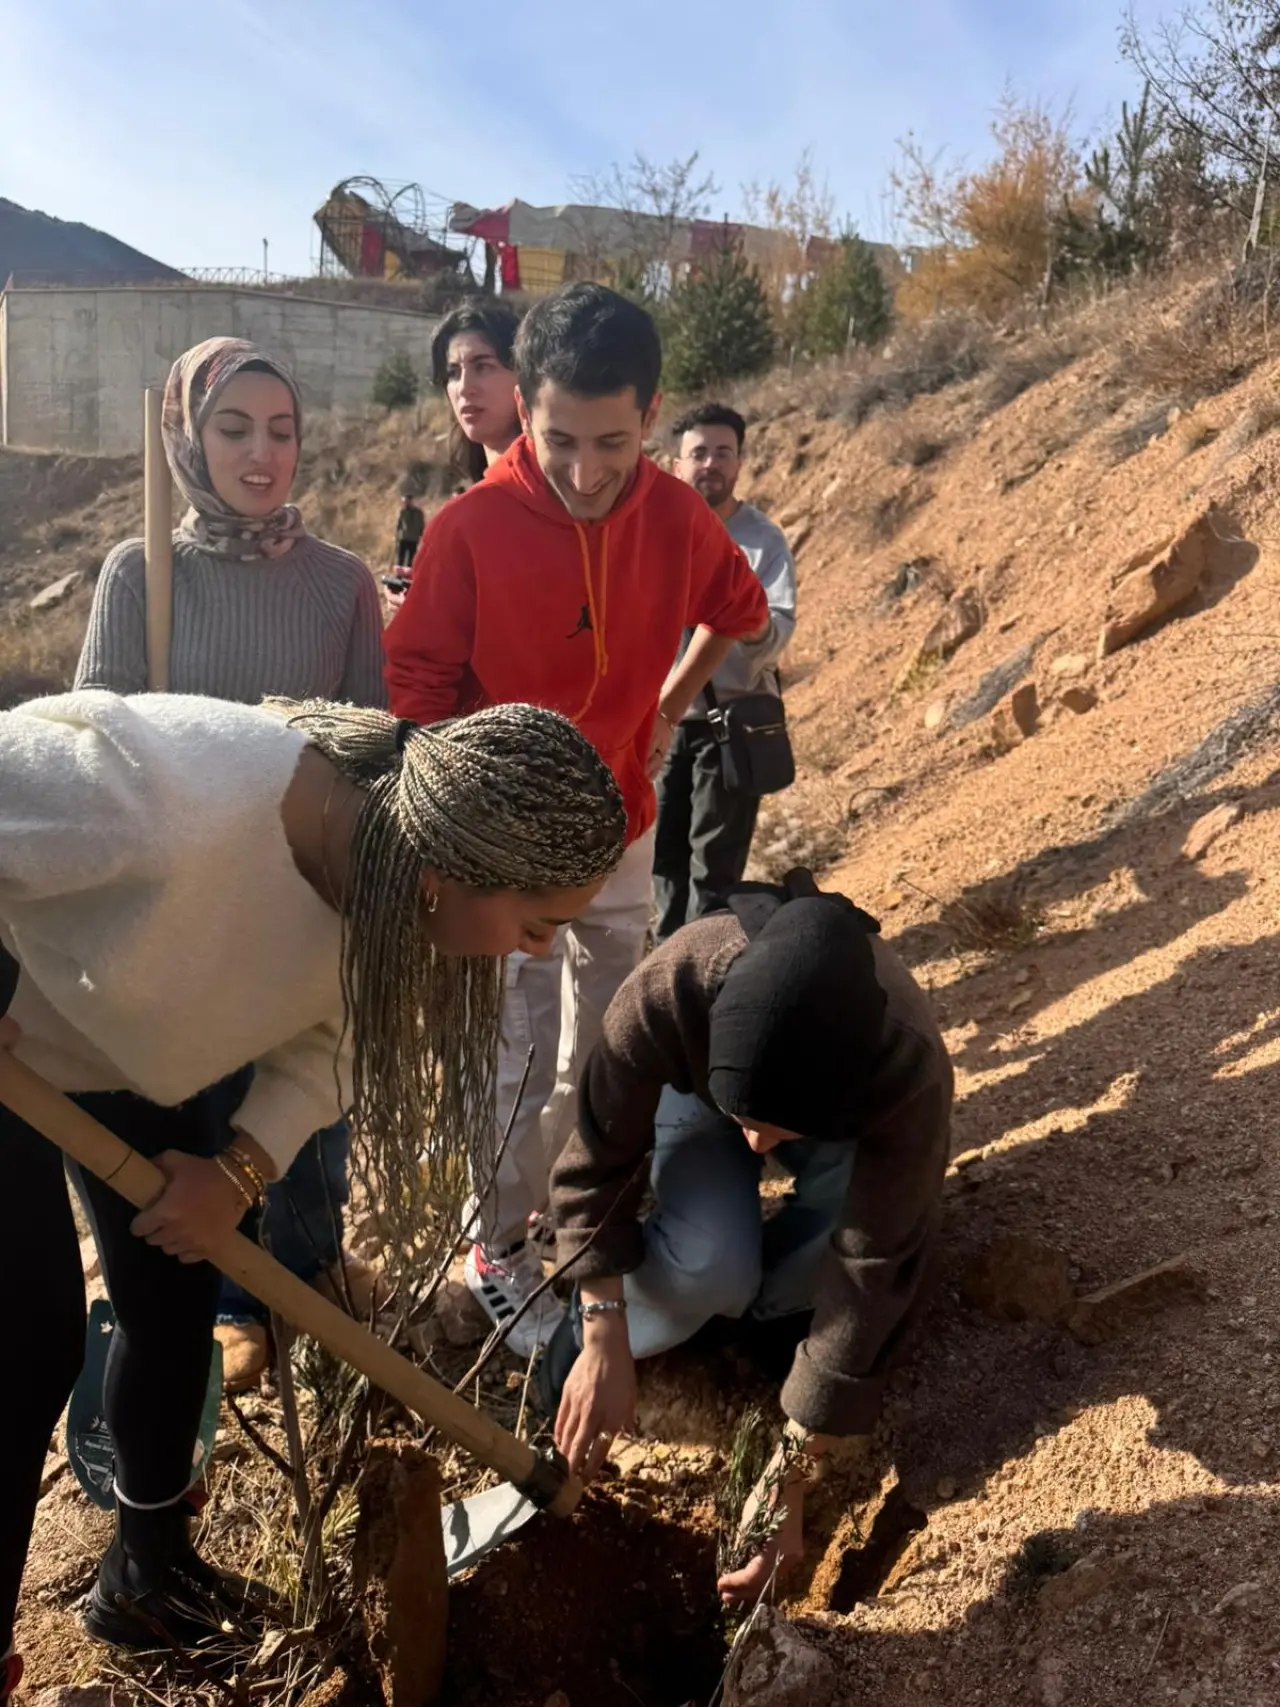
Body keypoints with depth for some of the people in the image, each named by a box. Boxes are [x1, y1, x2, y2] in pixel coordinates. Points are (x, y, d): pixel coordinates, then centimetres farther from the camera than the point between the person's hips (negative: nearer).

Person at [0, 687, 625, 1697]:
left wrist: (239, 1170, -20)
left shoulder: (399, 893, -23)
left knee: (175, 1302, 10)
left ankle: (150, 1560, 35)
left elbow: (332, 1037, -7)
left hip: (149, 1047, 6)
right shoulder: (170, 800, -46)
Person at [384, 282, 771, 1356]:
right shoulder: (470, 529, -20)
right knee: (519, 1070, 2)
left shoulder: (679, 518, -9)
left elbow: (739, 612, 12)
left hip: (624, 834, 4)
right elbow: (418, 690, -11)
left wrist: (669, 708, 5)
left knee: (602, 1059, 16)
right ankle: (500, 1254, 25)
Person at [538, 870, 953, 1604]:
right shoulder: (665, 994, -42)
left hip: (845, 1118, 1)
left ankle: (774, 1302, 3)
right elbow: (598, 1169, -25)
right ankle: (600, 1323, 4)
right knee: (709, 1266, -29)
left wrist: (788, 1476, -28)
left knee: (864, 1238, -31)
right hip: (692, 1088, 0)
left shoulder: (910, 1074, -41)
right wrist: (605, 1350, -26)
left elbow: (874, 1283, -33)